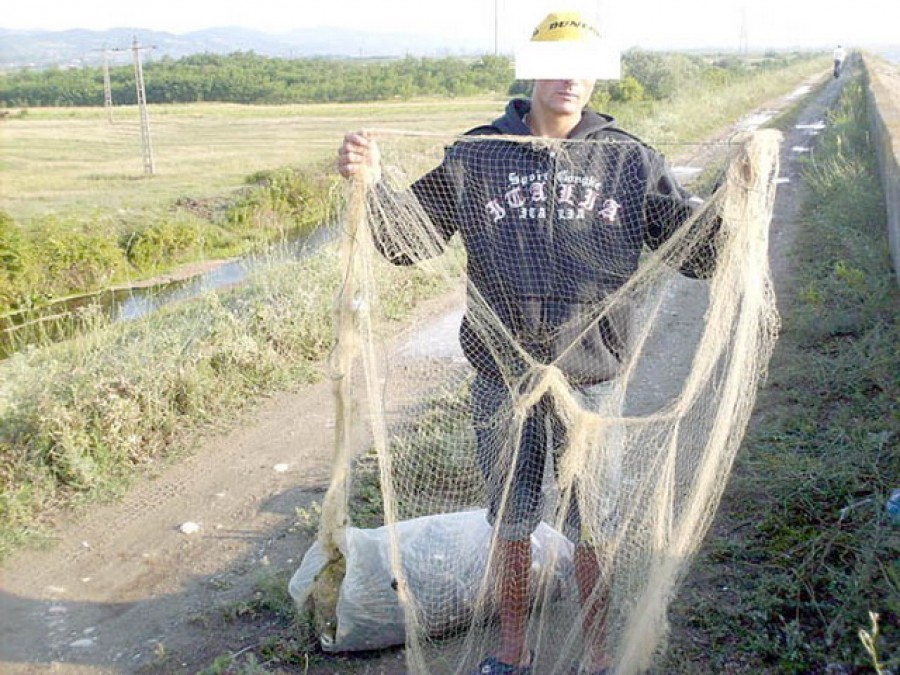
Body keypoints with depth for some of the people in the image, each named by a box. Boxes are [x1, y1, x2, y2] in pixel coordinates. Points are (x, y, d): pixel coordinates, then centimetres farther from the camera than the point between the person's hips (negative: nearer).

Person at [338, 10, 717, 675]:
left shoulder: (629, 160, -2)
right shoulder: (476, 156, -1)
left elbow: (699, 253, -2)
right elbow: (408, 243, 0)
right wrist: (372, 182, -16)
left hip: (591, 379, 0)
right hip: (501, 378, 1)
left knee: (592, 528, 13)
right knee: (509, 525, 16)